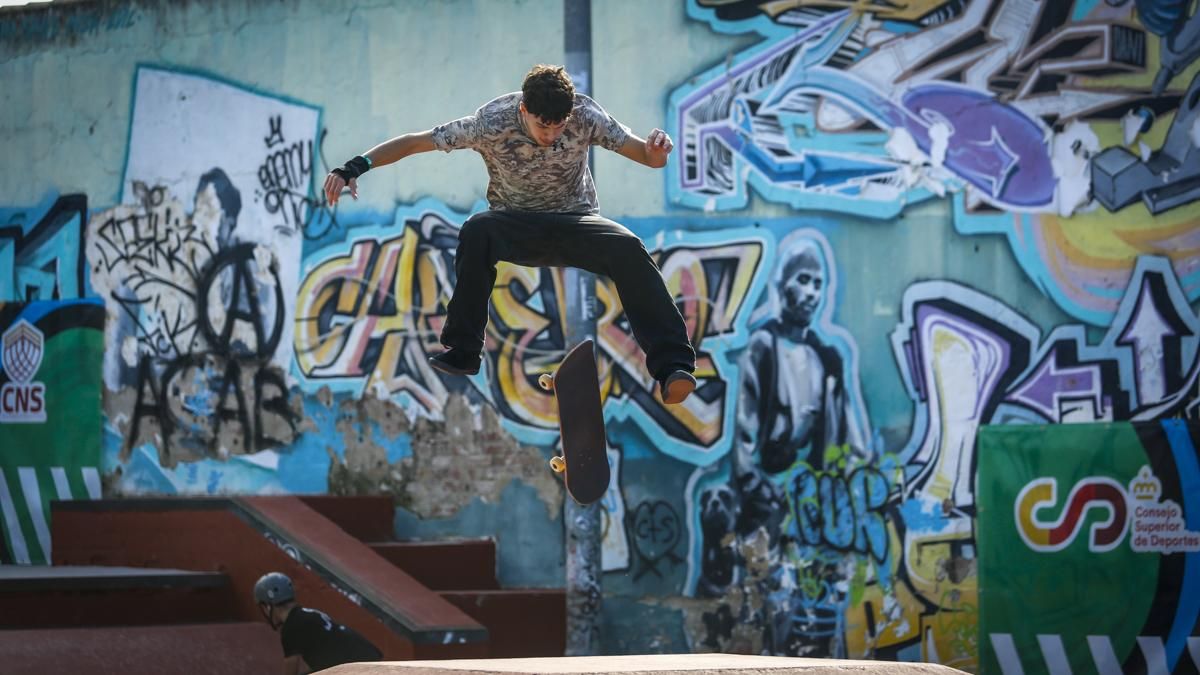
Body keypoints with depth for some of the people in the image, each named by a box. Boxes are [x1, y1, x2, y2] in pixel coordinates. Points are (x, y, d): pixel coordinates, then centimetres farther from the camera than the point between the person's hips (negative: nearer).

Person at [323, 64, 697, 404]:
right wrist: (355, 167, -30)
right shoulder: (493, 123, -21)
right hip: (517, 227, 0)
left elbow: (648, 158, -19)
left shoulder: (585, 115, -18)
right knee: (476, 231, -35)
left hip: (576, 222, 0)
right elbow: (413, 141, -18)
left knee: (628, 249, -31)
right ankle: (462, 351, -24)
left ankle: (672, 365, -34)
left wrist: (656, 149, -44)